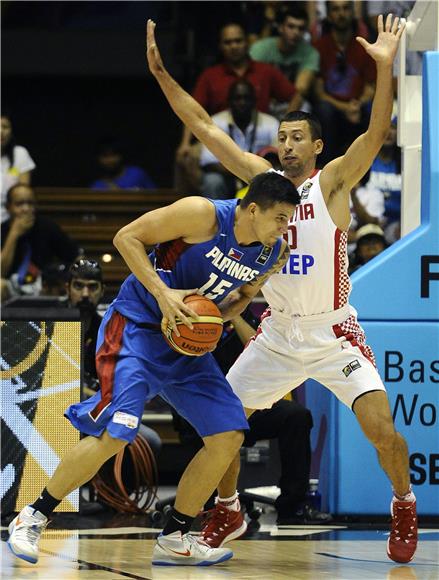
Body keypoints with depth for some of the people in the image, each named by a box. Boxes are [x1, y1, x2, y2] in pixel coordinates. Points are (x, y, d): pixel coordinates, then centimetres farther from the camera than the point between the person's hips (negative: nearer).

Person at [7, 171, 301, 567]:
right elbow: (127, 236, -16)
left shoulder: (274, 252, -1)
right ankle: (34, 518, -4)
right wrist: (163, 293, -24)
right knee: (113, 434, -20)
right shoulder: (204, 215, -21)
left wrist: (220, 317, -4)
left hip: (188, 341, 7)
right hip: (136, 326, -7)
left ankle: (174, 540, 11)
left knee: (228, 437, 0)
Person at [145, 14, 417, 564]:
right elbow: (205, 127, 0)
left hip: (333, 332, -4)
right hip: (277, 332, 4)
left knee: (380, 427, -17)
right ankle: (228, 510, 25)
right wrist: (161, 74, -8)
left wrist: (385, 67, -40)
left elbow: (376, 133, -26)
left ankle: (404, 507, 8)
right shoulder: (261, 177, 1)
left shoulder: (332, 182, -10)